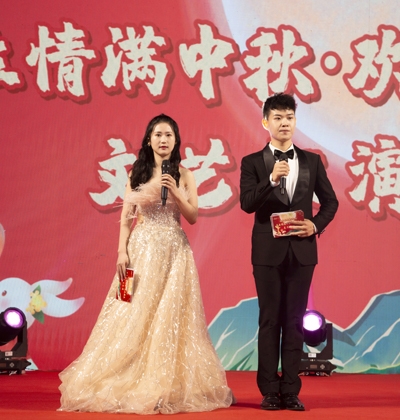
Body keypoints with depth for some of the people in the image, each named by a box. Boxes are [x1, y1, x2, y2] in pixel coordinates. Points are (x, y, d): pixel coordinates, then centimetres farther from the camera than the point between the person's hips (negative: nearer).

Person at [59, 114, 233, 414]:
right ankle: (128, 386, 9)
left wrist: (174, 192, -13)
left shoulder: (184, 175, 5)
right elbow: (126, 218, 4)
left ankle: (170, 387, 8)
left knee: (171, 318, -1)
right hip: (142, 249, 1)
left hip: (173, 252, 0)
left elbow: (193, 217, 1)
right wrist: (122, 251, -6)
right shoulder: (137, 173, 6)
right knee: (134, 317, 0)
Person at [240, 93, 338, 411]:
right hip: (268, 251, -2)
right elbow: (247, 204, -11)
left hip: (302, 250, 2)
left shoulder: (312, 161, 8)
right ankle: (270, 391, 10)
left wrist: (316, 225, -6)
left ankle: (291, 390, 12)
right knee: (270, 320, 4)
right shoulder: (252, 162, 1)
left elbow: (330, 201, 11)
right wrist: (271, 180, -24)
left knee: (294, 320, 6)